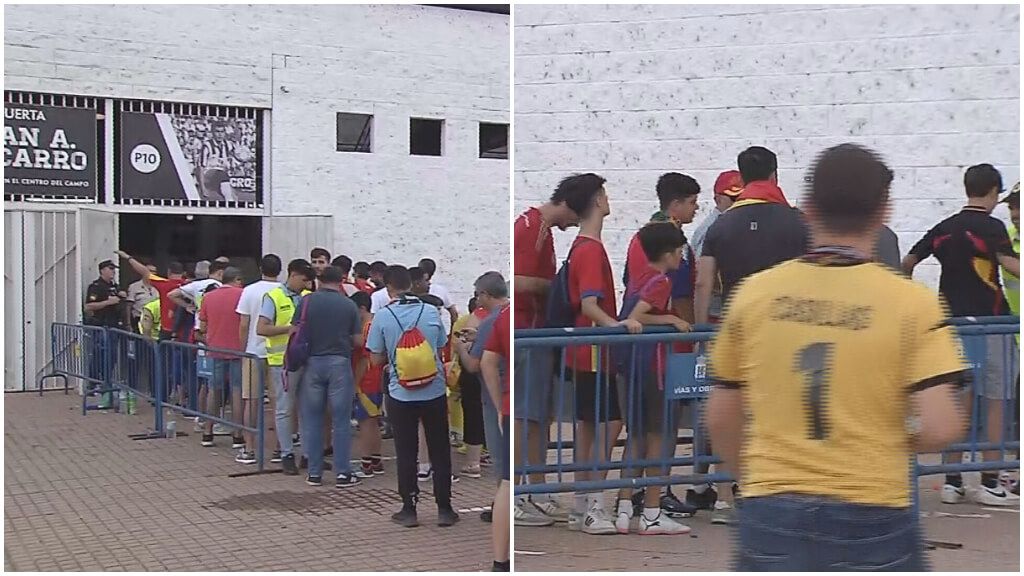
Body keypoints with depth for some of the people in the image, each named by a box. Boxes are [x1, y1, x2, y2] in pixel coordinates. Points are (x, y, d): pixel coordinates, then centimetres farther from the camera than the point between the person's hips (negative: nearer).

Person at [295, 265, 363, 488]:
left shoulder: (307, 301, -1)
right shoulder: (349, 305, 0)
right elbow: (358, 340, 1)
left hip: (312, 362, 1)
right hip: (340, 363, -1)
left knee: (312, 420, 9)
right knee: (341, 420, 5)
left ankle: (314, 472, 12)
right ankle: (342, 473, 5)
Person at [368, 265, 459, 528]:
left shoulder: (382, 317, -8)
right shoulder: (432, 312, -2)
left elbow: (376, 360, -3)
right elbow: (441, 349, 8)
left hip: (401, 395, -1)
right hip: (434, 392, 1)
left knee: (406, 454, 9)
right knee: (440, 452, 10)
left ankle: (409, 511, 14)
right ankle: (444, 510, 15)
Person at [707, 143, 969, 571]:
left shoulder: (753, 293, 0)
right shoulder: (912, 302, -7)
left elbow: (721, 419, 6)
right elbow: (939, 429, -14)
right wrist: (900, 443, 8)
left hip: (771, 518, 2)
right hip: (871, 518, -2)